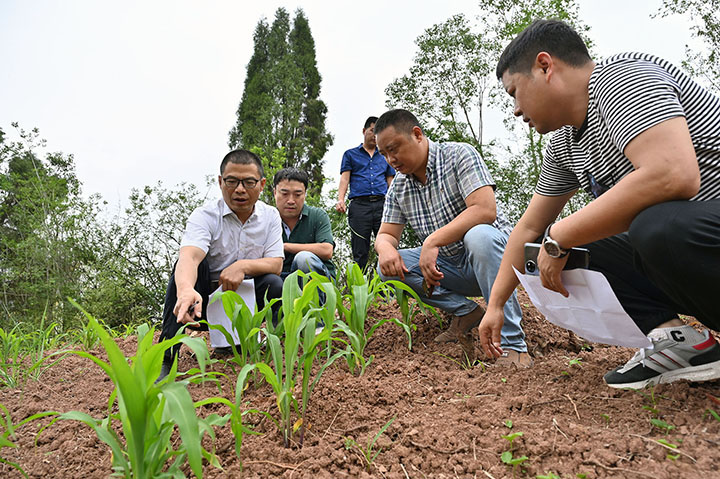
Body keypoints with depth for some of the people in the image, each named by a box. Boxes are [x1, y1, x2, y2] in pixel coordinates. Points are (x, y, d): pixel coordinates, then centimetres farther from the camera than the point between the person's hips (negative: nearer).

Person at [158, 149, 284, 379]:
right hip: (204, 301, -2)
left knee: (274, 284, -26)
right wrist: (186, 290, -56)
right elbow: (189, 256, -33)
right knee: (189, 266, -29)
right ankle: (165, 357, -28)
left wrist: (243, 266, -29)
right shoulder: (205, 216, -13)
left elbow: (276, 264, -8)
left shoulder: (270, 216, -1)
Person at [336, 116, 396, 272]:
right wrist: (340, 199, -11)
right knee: (360, 253, -2)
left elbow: (391, 183, 21)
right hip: (359, 205, -2)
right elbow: (345, 178, 6)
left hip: (382, 204, 2)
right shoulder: (350, 154, 17)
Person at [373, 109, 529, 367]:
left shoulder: (459, 155, -13)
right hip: (450, 267, 6)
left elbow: (485, 210, -26)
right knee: (388, 265, -12)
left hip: (494, 250, -5)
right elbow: (386, 234, 5)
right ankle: (466, 312, -6)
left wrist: (432, 241, -32)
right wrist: (385, 247, -21)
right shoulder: (398, 187, 5)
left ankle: (513, 345, -31)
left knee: (478, 235, -38)